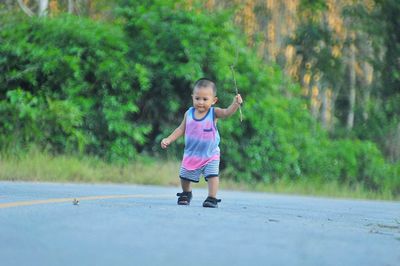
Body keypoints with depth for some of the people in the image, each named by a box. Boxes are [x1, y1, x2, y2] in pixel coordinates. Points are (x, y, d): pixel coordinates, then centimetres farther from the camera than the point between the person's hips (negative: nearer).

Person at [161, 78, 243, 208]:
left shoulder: (214, 112, -15)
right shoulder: (189, 114, -6)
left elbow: (227, 112, -32)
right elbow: (181, 129, 5)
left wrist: (236, 103, -51)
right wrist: (169, 140, -2)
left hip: (210, 155, -3)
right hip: (191, 154, 3)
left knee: (212, 175, -18)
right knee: (185, 176, 15)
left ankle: (212, 198, -8)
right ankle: (186, 194, 41)